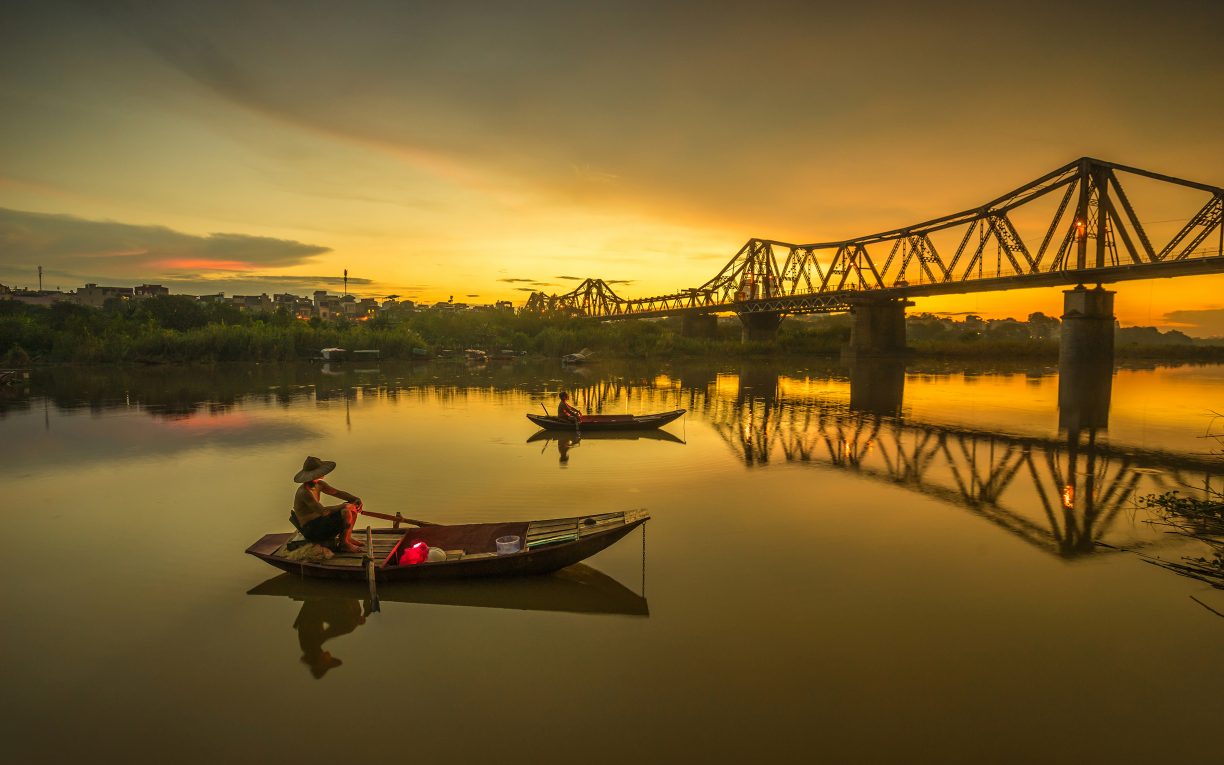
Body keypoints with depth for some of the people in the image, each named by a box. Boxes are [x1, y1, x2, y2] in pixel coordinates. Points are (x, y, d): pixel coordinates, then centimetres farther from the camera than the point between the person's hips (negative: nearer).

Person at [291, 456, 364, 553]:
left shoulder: (319, 484, 2)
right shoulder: (304, 492, -26)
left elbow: (337, 493, 9)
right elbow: (322, 511, -32)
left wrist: (357, 499, -7)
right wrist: (343, 506, -22)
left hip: (320, 520, 9)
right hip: (311, 530, -9)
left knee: (354, 507, 3)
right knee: (346, 513, -26)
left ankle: (348, 537, 14)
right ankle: (343, 544, -5)